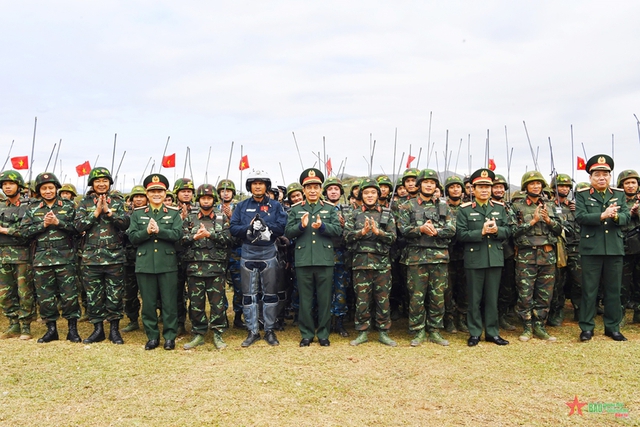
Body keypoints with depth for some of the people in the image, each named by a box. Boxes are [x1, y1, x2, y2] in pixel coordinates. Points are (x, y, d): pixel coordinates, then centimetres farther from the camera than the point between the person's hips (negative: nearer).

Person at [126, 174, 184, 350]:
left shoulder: (174, 213, 5)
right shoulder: (137, 214, 9)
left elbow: (177, 234, -9)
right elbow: (132, 237, 0)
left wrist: (158, 230, -21)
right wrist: (147, 231, -17)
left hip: (168, 264, -1)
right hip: (145, 264, 2)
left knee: (169, 302, 3)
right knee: (148, 303, 8)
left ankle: (170, 336, 15)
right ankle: (152, 336, 21)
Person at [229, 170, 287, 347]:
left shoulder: (275, 205, 3)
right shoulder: (242, 206, 7)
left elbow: (282, 227, -7)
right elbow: (233, 228, -2)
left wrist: (264, 225, -20)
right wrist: (249, 228, -19)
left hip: (269, 254, -1)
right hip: (248, 254, 1)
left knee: (270, 293, 6)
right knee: (249, 294, 5)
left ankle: (270, 330, 17)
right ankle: (252, 331, 16)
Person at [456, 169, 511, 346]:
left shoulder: (500, 208, 10)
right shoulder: (465, 209, -2)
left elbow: (508, 230, 6)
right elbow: (461, 234, -9)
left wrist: (497, 230, -14)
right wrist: (481, 232, -19)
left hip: (495, 258, 3)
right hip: (474, 259, -3)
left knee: (492, 298, 11)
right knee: (474, 298, 5)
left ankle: (492, 332, 22)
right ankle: (474, 333, 16)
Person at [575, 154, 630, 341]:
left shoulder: (619, 194, 10)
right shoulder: (582, 195, 1)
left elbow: (626, 218, 0)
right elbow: (580, 217, -12)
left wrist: (615, 216, -22)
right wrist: (602, 216, -25)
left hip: (615, 249, 3)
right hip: (591, 249, -3)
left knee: (613, 289, 10)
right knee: (589, 290, 3)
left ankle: (613, 327, 22)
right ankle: (587, 327, 12)